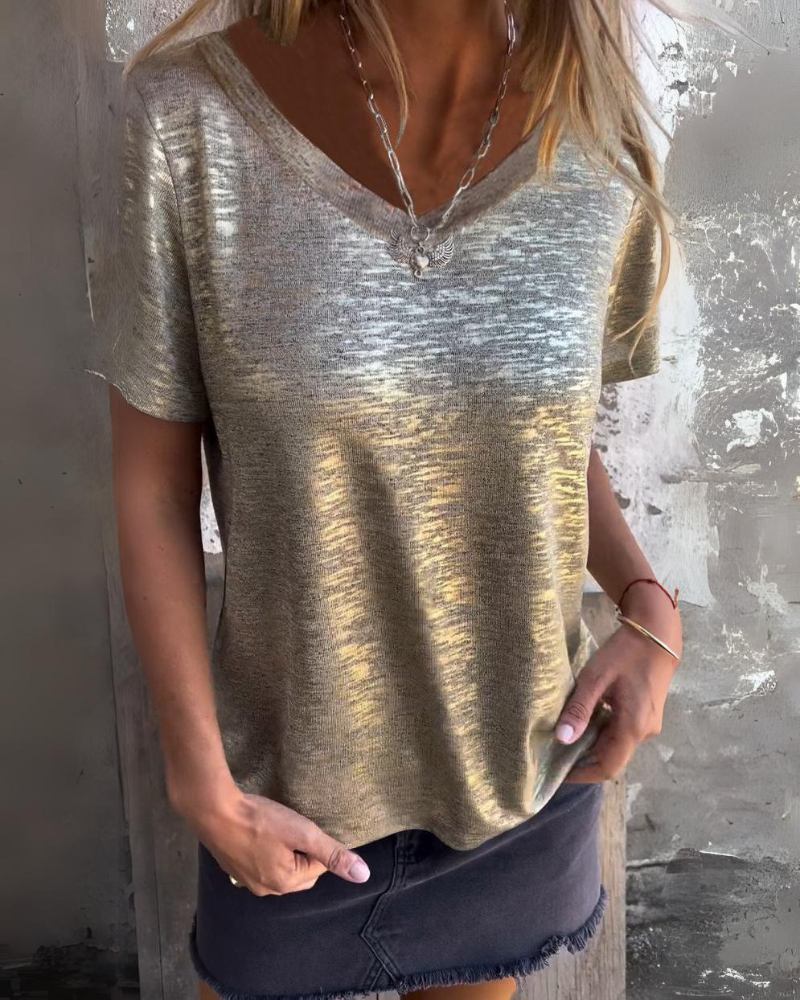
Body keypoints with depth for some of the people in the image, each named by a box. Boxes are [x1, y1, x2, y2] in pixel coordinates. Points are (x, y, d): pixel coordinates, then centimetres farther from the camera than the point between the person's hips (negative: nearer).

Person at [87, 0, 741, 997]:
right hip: (296, 789, -2)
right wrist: (203, 788, -9)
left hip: (528, 765, 3)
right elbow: (152, 485, -11)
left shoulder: (596, 142, -10)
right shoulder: (195, 115, -18)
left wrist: (648, 606, -10)